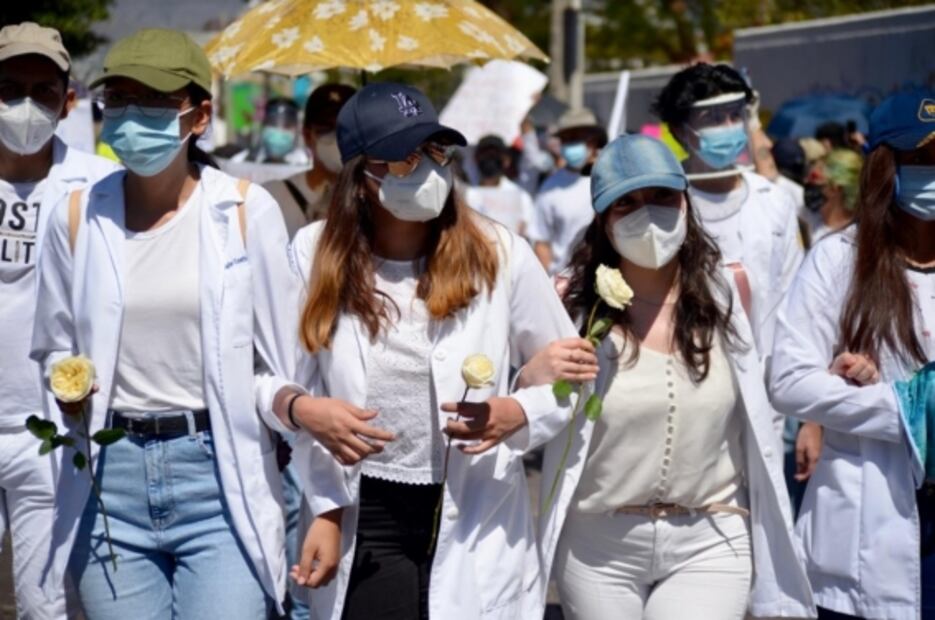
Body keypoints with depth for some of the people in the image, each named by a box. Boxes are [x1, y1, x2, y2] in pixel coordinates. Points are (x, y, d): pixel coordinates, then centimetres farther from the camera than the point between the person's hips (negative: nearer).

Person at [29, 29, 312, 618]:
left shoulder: (245, 210, -2)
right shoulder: (79, 216, 5)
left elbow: (278, 369, 1)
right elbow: (54, 353, 16)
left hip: (219, 480, -2)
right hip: (111, 480, 3)